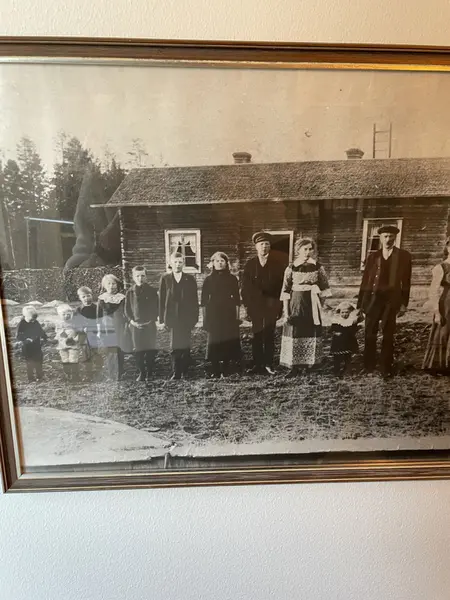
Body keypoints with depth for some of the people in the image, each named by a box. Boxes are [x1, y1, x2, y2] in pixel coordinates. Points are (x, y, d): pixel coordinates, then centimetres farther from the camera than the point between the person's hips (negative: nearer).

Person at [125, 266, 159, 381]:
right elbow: (127, 309, 6)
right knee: (138, 350, 3)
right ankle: (141, 373, 13)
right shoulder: (130, 292, 3)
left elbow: (156, 308, 3)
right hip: (136, 325, 1)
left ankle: (149, 373, 14)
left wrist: (152, 320, -9)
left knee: (150, 349, 2)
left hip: (150, 324, -1)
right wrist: (132, 321, -8)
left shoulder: (152, 291, 0)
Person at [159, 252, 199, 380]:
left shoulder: (190, 279, 4)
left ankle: (185, 371, 18)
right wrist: (162, 319, -2)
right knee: (175, 346, 1)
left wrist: (194, 318, -1)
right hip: (172, 317, -1)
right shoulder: (165, 279, 3)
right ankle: (176, 372, 7)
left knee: (185, 345, 6)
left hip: (186, 318, 1)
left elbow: (194, 300, 4)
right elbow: (162, 300, 2)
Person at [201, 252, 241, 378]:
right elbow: (204, 300, 5)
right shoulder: (208, 279, 5)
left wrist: (237, 315, 2)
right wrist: (205, 316, 0)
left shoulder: (232, 279, 6)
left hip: (228, 314, 0)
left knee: (228, 341, -1)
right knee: (214, 342, -2)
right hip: (213, 314, 0)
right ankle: (215, 371, 4)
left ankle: (225, 371, 8)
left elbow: (236, 299, 6)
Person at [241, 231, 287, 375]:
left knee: (269, 335, 0)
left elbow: (282, 283, 0)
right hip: (255, 305, 2)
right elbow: (245, 286, 5)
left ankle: (268, 364, 7)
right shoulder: (250, 263, 7)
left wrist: (279, 303, -6)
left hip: (271, 305, -1)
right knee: (257, 335, 4)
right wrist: (247, 304, -1)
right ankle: (257, 364, 11)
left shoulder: (278, 262, 2)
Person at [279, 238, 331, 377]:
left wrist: (319, 302, 2)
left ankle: (308, 363, 20)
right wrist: (286, 312, -7)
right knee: (294, 333, -2)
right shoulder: (291, 268, -3)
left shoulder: (318, 267, 2)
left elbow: (324, 289, 9)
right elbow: (286, 292, -3)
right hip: (296, 304, -1)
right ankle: (294, 366, 7)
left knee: (311, 333, 5)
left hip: (312, 305, 2)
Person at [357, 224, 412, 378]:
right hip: (373, 299, 1)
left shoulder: (404, 256, 2)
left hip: (391, 300, -1)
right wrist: (360, 303, 3)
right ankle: (368, 365, 18)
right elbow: (365, 281, 5)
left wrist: (404, 304, -1)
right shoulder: (373, 256, 6)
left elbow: (406, 282, 3)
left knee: (388, 335, 6)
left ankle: (386, 368, 15)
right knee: (369, 334, 6)